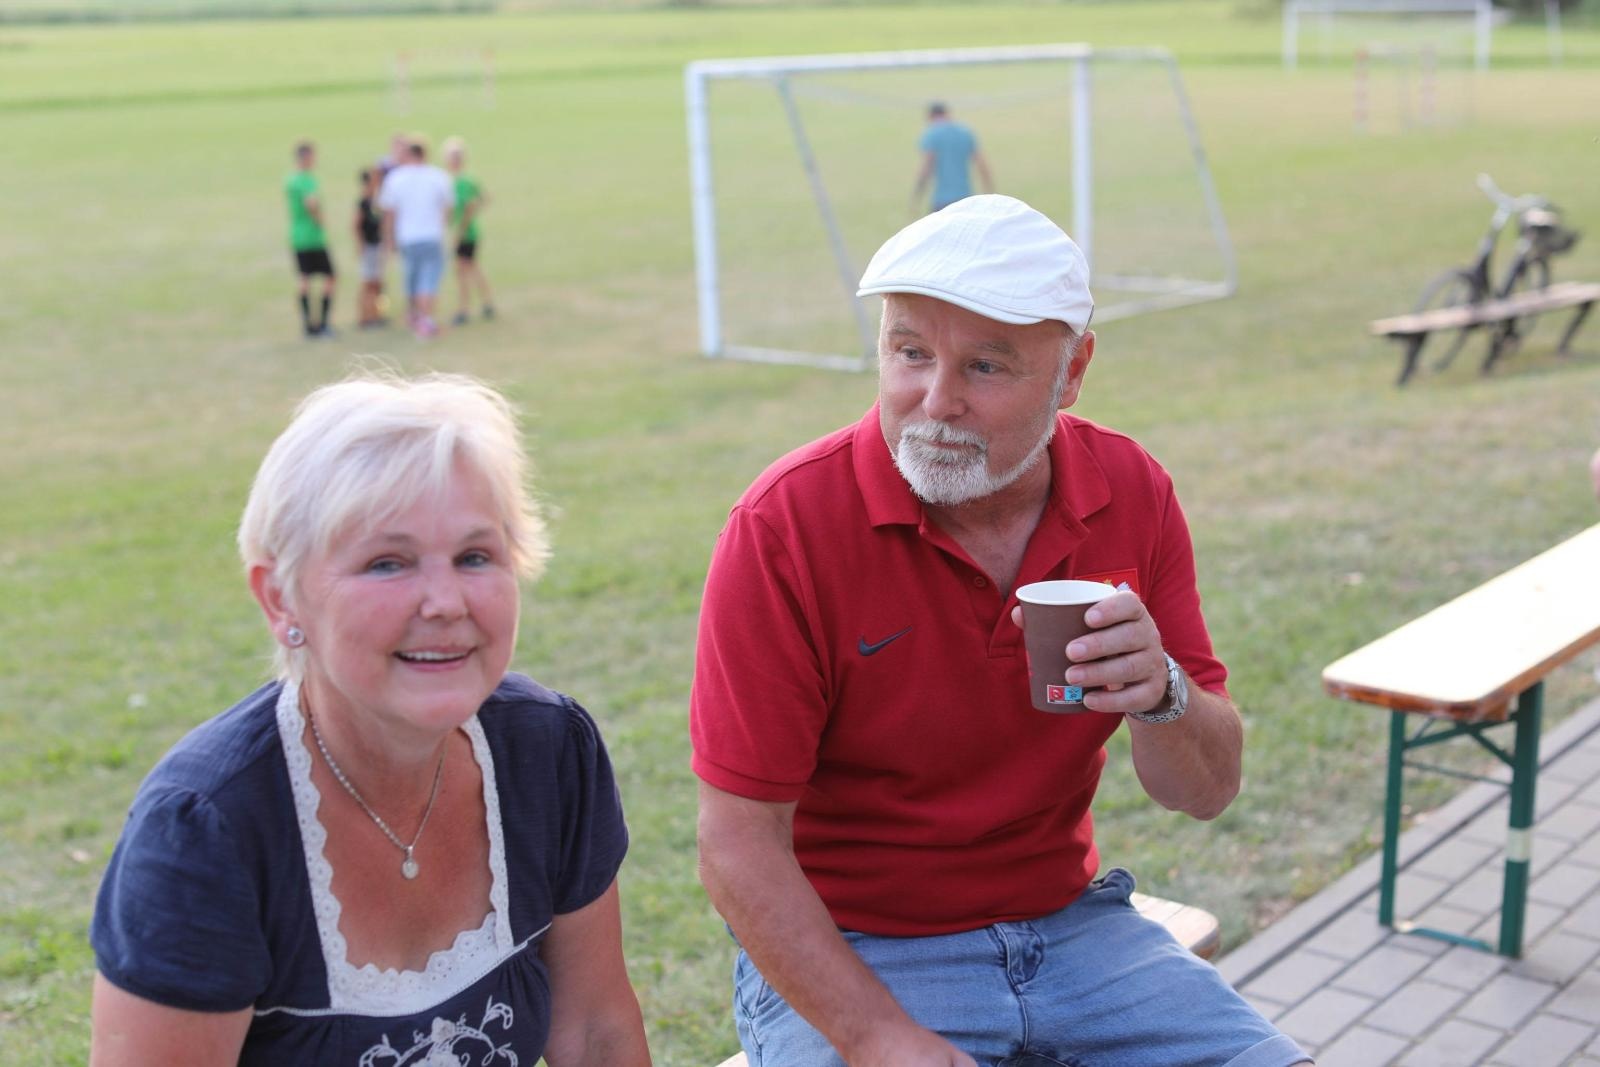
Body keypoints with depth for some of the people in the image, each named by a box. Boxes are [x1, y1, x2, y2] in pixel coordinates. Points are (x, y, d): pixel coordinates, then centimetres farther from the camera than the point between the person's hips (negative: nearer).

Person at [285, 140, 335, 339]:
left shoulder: (290, 180, 7)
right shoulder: (308, 180, -18)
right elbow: (311, 202, -36)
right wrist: (319, 219, -18)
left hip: (296, 238, 8)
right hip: (314, 237, -8)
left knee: (304, 280, 12)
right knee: (329, 277, 3)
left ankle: (308, 324, 15)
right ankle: (324, 322, 0)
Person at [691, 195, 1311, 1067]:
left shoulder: (1131, 493, -5)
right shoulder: (786, 525, -17)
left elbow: (1208, 792, 0)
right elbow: (739, 847, -14)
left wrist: (1159, 696, -21)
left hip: (1070, 922, 4)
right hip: (846, 952, -3)